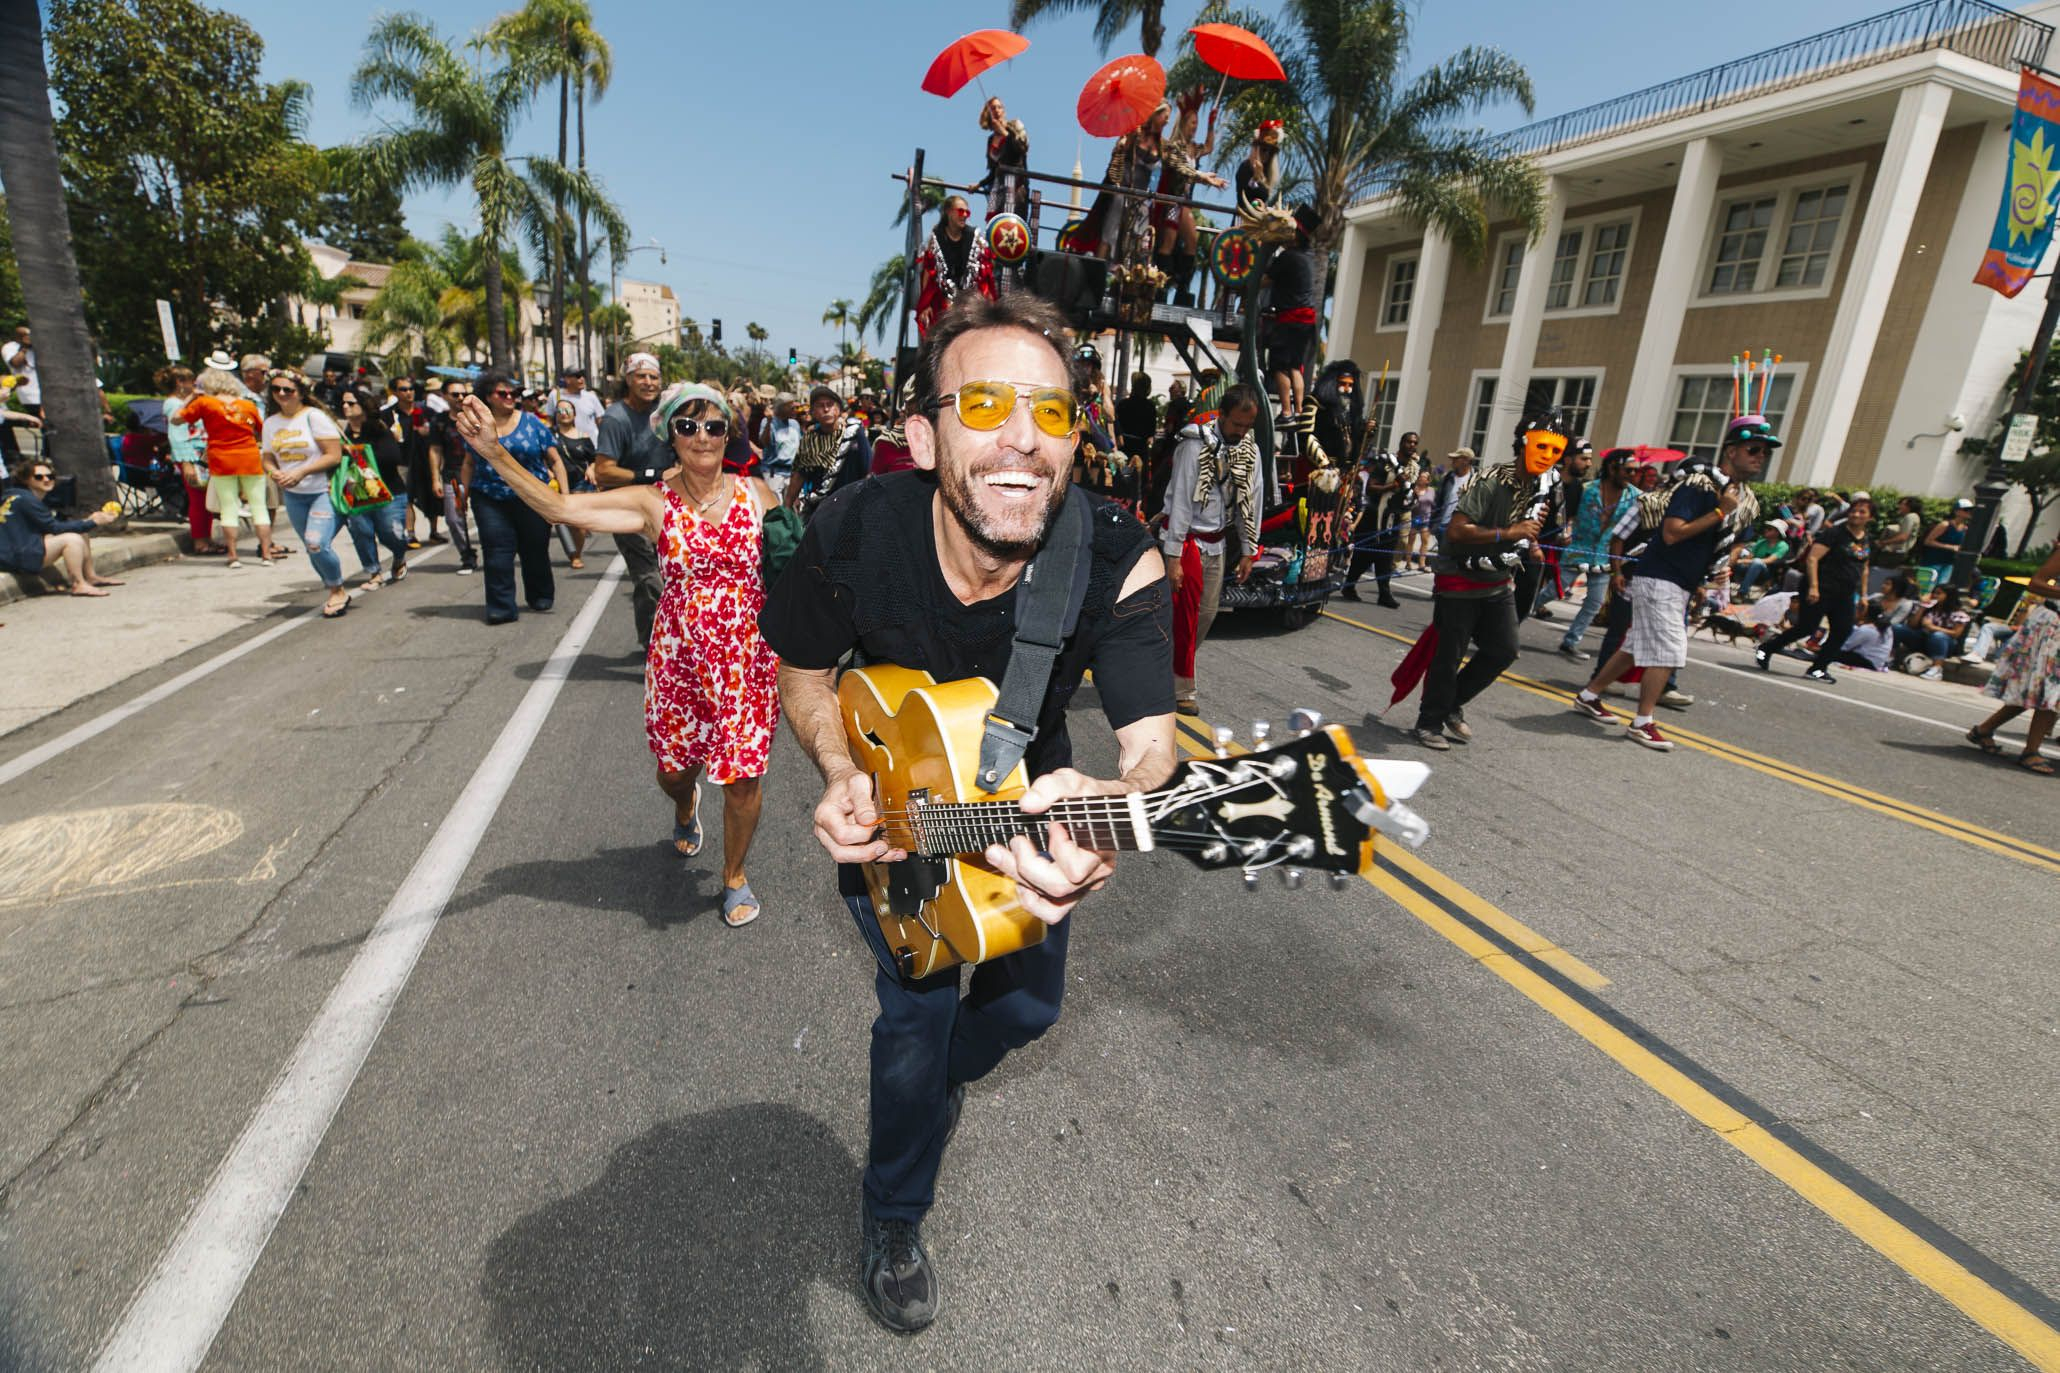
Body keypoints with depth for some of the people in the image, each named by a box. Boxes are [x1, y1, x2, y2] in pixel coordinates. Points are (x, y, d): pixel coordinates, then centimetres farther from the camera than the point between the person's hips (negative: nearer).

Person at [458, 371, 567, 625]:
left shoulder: (531, 422, 3)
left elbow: (555, 460, 2)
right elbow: (470, 463, 16)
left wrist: (565, 494, -6)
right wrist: (465, 493, 8)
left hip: (533, 499, -1)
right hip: (490, 500, 1)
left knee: (536, 551, 8)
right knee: (497, 553, -6)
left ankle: (541, 597, 29)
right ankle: (501, 608, 1)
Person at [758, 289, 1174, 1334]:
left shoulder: (1117, 563, -31)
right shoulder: (852, 534, -28)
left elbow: (1150, 735, -35)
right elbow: (804, 673, -10)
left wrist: (1115, 806, -58)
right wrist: (841, 774, -28)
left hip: (1025, 802, 2)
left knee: (1027, 1002, 18)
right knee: (918, 1010, 1)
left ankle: (932, 1081, 57)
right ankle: (891, 1218, 34)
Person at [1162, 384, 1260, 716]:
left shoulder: (1250, 450, 3)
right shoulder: (1196, 445, -17)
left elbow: (1251, 501, 9)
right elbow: (1180, 501, -19)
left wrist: (1248, 551, 8)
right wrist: (1173, 557, -21)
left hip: (1217, 542, 7)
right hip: (1187, 539, -6)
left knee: (1207, 613, 9)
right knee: (1185, 614, -6)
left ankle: (1175, 667, 27)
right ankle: (1182, 691, 3)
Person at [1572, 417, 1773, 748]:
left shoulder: (1748, 501, 12)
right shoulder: (1699, 484, -15)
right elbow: (1672, 534, -24)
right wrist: (1720, 511, -21)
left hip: (1681, 586, 9)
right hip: (1659, 579, -9)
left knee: (1638, 648, 12)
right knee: (1669, 652, -11)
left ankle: (1589, 696, 23)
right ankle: (1642, 723, -3)